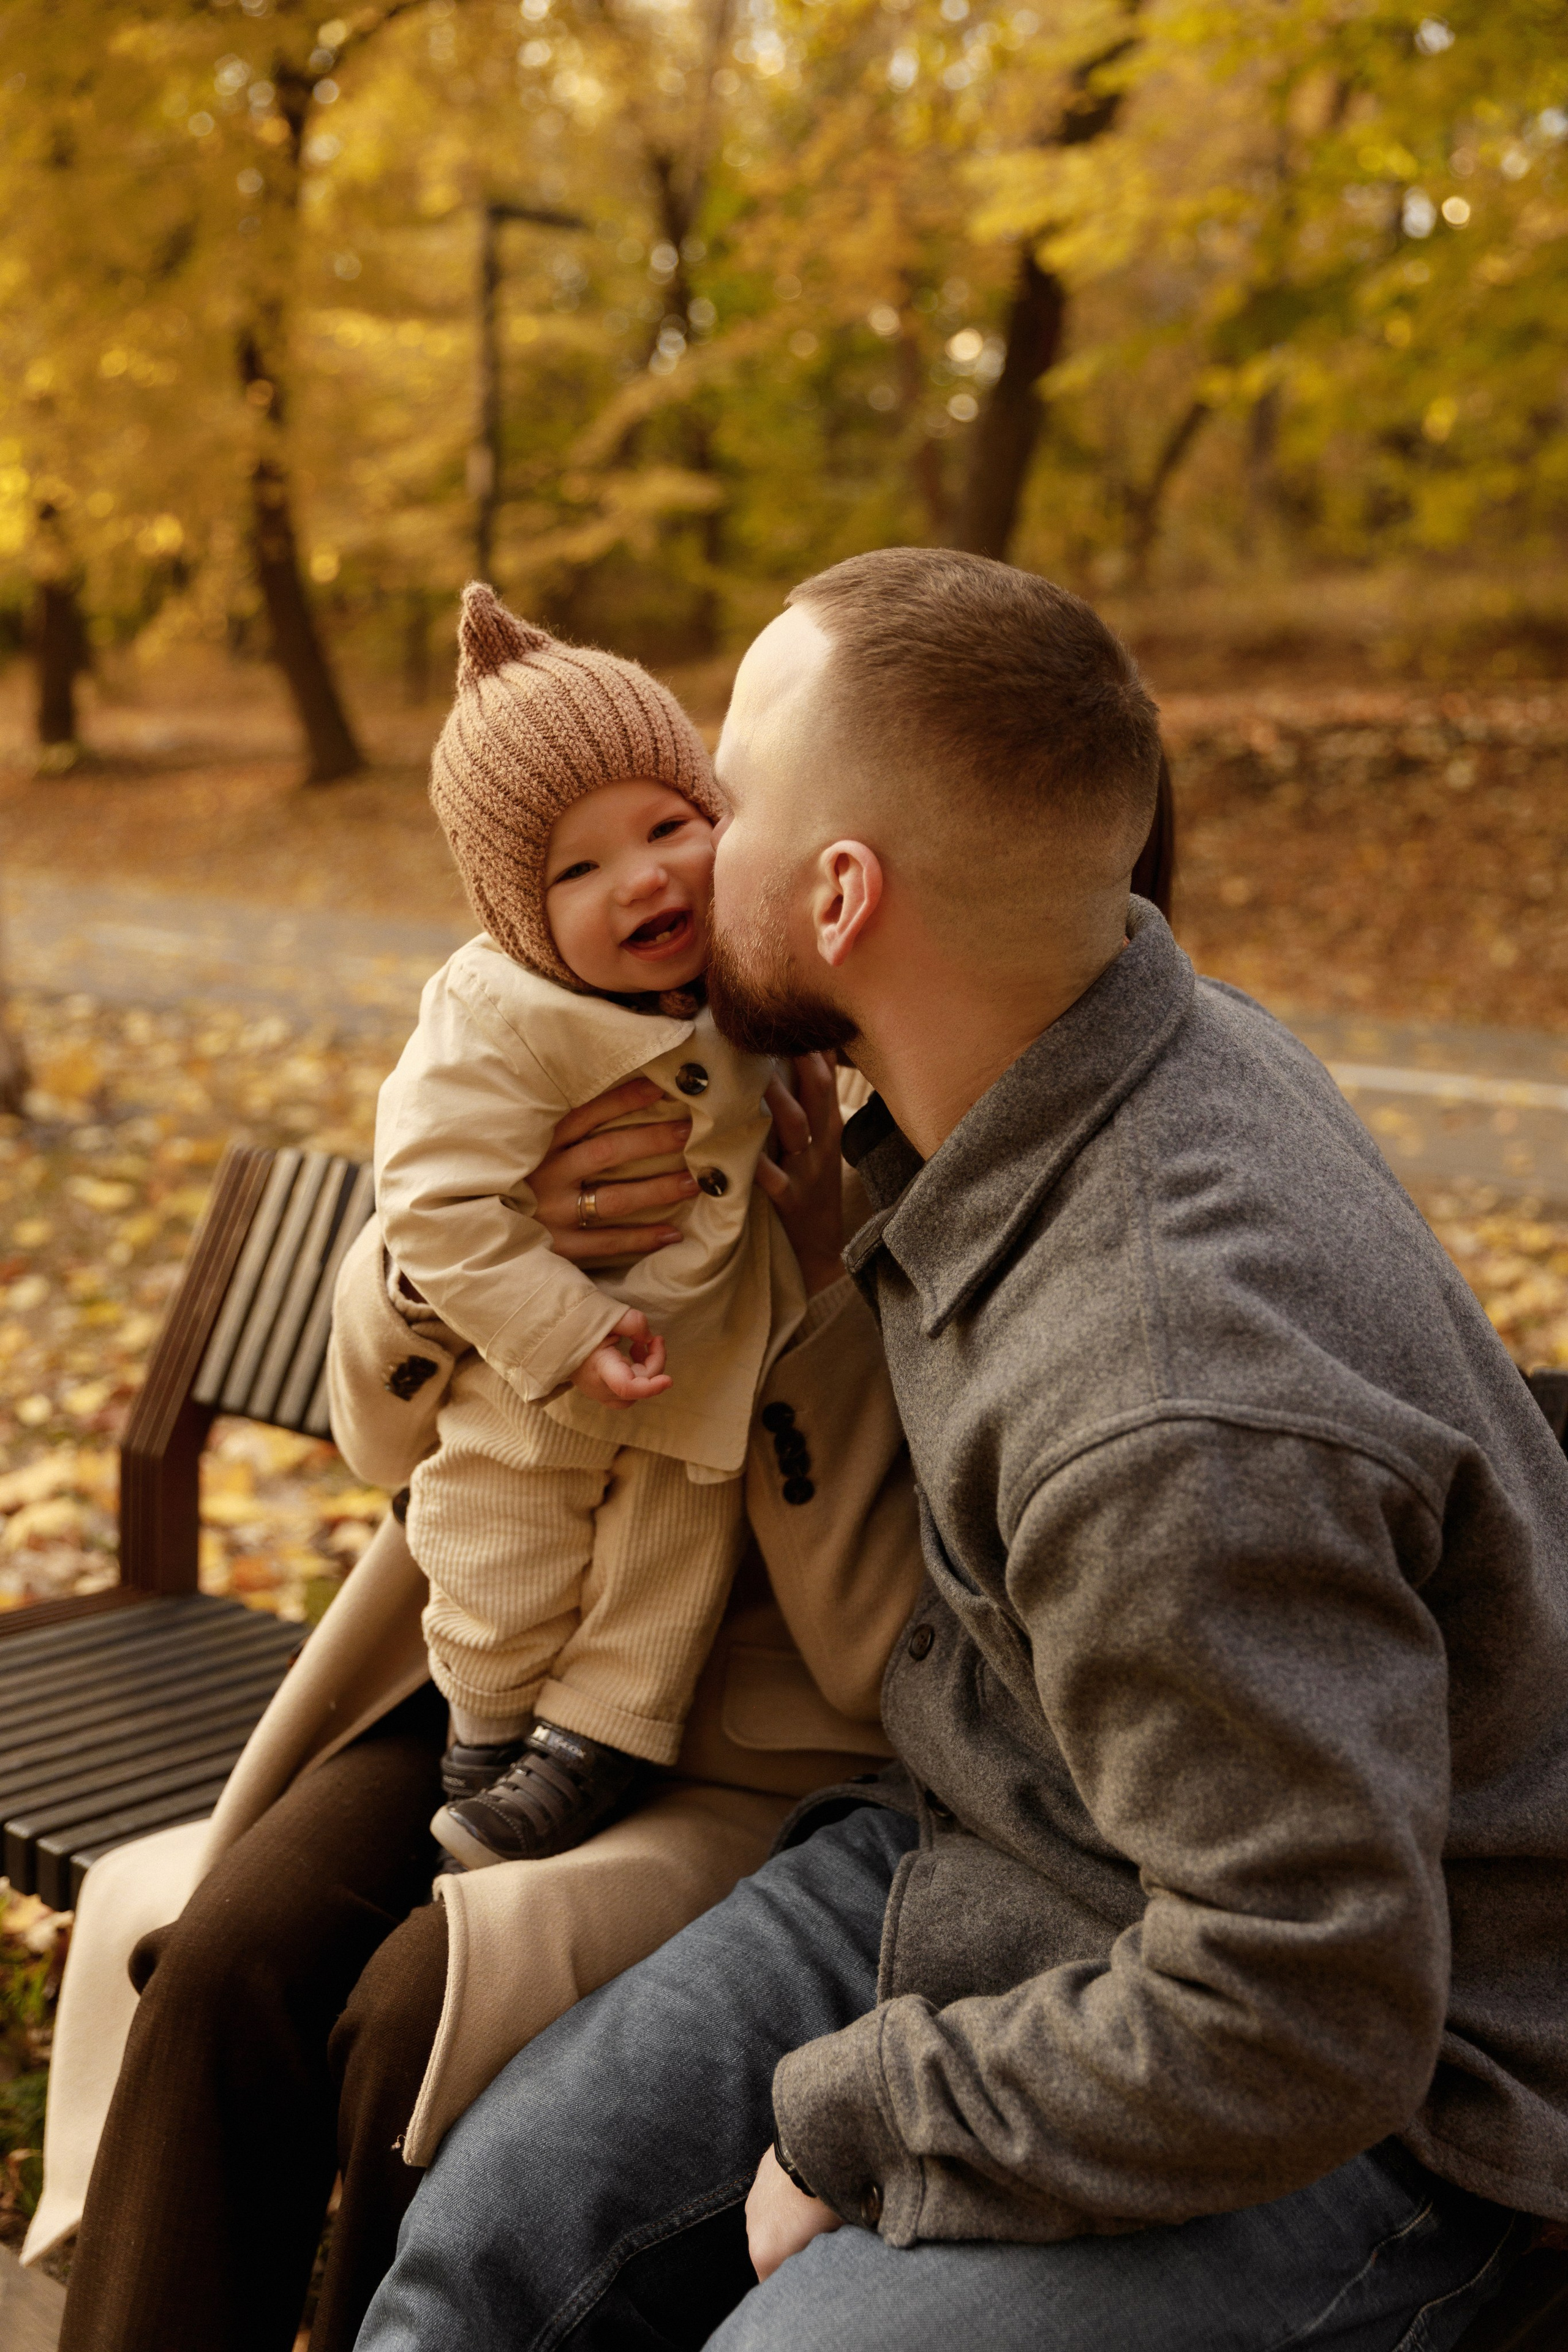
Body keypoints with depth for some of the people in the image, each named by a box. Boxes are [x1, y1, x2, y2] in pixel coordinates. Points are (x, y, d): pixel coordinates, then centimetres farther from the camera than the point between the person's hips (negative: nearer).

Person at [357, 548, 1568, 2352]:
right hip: (992, 1864, 8)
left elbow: (1290, 2030, -30)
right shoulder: (1097, 1015, -7)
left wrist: (839, 2117, -16)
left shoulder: (1179, 1428, -35)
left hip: (1342, 2092, -7)